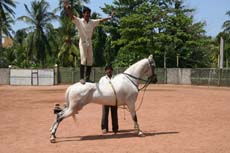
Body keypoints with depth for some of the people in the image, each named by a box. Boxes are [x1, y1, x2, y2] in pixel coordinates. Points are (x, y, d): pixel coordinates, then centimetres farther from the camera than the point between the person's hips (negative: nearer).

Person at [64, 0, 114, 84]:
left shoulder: (93, 22, 6)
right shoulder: (79, 21, -8)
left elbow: (101, 20, 15)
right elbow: (71, 16, -21)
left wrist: (110, 17, 13)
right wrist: (67, 8, -38)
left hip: (90, 43, 5)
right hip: (82, 42, -5)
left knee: (90, 61, 6)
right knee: (83, 60, -15)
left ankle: (87, 78, 15)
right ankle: (81, 78, -12)